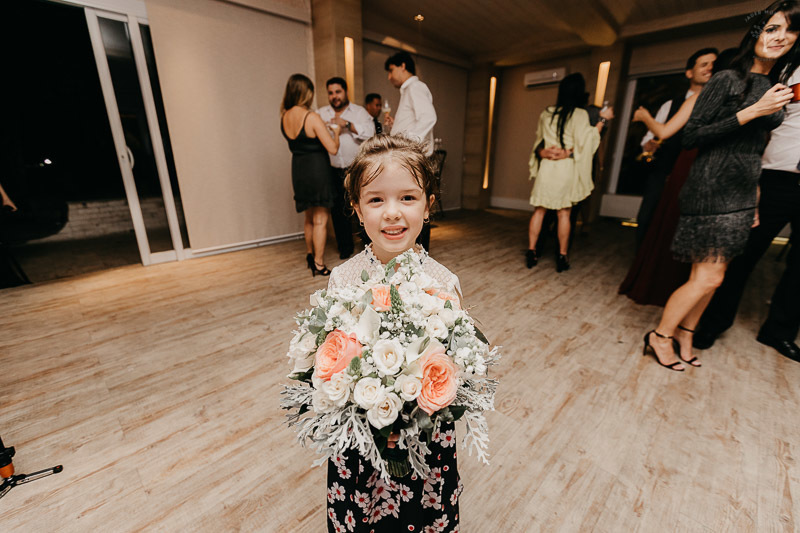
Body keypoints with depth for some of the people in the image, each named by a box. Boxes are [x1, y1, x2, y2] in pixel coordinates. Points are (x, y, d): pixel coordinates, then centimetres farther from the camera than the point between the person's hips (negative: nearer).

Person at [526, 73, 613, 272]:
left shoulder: (546, 113, 9)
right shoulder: (580, 114, -3)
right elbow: (584, 141, -8)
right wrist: (602, 120, -1)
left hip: (546, 166, 3)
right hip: (566, 168, -3)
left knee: (539, 210, 5)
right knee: (564, 213, 3)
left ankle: (531, 252, 4)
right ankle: (562, 256, 7)